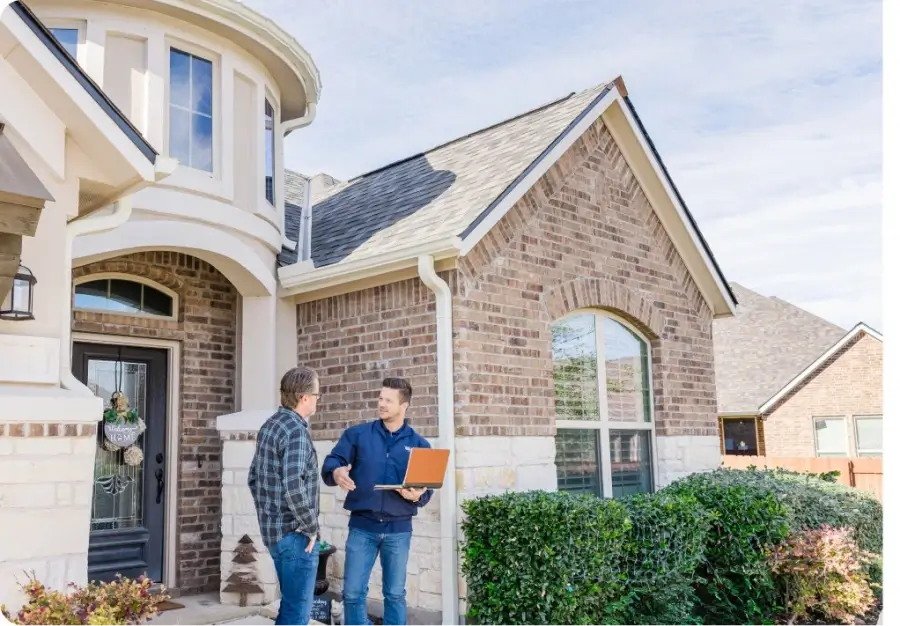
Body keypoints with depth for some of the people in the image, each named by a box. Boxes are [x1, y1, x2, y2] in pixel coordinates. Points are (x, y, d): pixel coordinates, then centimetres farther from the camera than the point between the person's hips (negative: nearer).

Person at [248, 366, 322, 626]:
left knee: (291, 605, 20)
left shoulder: (269, 425, 10)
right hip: (294, 533, -9)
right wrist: (311, 527, -16)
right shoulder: (296, 430, -19)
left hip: (273, 529, 9)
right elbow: (294, 487, -28)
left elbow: (254, 478, 17)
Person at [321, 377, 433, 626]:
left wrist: (417, 495, -19)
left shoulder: (418, 444, 4)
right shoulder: (357, 434, 3)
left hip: (398, 529, 0)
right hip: (362, 526, 0)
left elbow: (426, 489, 4)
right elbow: (331, 462, -5)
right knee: (353, 592, 3)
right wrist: (336, 472, -28)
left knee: (395, 594, 11)